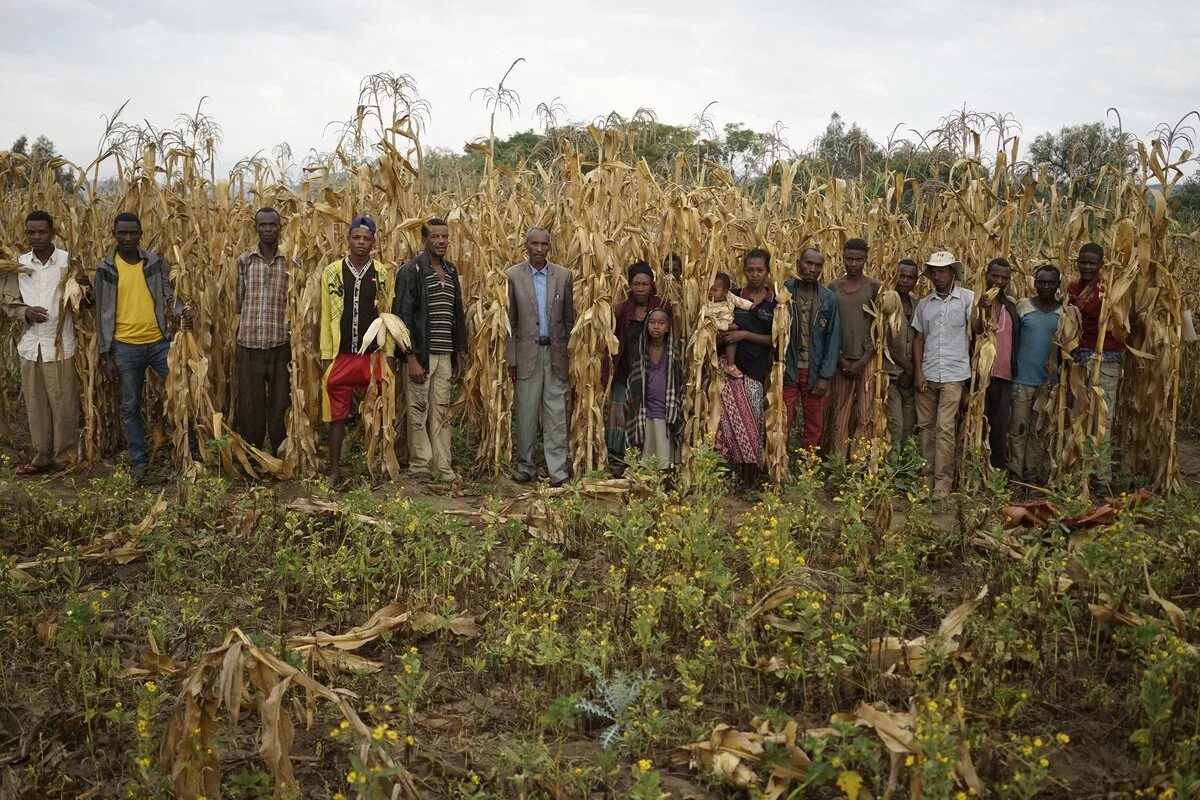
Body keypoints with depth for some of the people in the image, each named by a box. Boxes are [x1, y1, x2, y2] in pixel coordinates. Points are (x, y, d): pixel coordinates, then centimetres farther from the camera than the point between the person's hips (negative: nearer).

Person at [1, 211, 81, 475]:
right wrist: (25, 311, -10)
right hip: (30, 344, 3)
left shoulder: (69, 261, -2)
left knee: (63, 403, 1)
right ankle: (41, 456, 20)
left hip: (60, 344, -3)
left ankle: (66, 457, 13)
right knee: (35, 403, 9)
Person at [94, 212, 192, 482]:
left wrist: (182, 313, -20)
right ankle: (139, 460, 19)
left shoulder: (155, 262, 1)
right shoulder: (105, 268, -2)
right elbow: (102, 313, 0)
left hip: (159, 341, 1)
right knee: (130, 406, 7)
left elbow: (170, 295, 4)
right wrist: (105, 355, -3)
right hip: (125, 346, -1)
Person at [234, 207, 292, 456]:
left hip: (281, 344, -1)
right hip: (249, 344, 1)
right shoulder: (244, 260, 6)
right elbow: (238, 302, 10)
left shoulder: (291, 261, 4)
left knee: (281, 407, 4)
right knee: (249, 406, 6)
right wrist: (240, 331, 4)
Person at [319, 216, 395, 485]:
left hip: (373, 355, 0)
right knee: (336, 414, 4)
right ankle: (334, 470, 14)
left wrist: (389, 353, -2)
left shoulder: (383, 274, 5)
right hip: (341, 355, 0)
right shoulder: (332, 272, 3)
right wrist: (326, 356, -2)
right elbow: (326, 316, 3)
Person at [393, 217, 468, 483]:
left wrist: (459, 354, 15)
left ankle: (442, 466, 13)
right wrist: (412, 358, -16)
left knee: (442, 411, 8)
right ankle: (419, 466, 10)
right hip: (420, 353, -6)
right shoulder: (411, 271, -7)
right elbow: (403, 316, -11)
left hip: (445, 354, 6)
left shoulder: (451, 271, 13)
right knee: (419, 411, 1)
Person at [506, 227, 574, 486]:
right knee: (526, 412, 5)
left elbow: (569, 317, 9)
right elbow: (509, 321, 1)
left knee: (556, 412, 1)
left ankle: (558, 470, 5)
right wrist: (511, 359, -3)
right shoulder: (512, 275, 0)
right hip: (527, 352, -1)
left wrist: (569, 352, 5)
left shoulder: (563, 275, 5)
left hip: (556, 352, 1)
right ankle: (525, 467, 17)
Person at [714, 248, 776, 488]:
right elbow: (720, 329, 16)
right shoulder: (734, 297, 8)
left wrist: (746, 335, -10)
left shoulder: (775, 302, 3)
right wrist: (723, 336, -7)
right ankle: (742, 474, 5)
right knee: (739, 419, -5)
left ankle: (750, 476, 10)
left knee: (754, 419, 1)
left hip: (760, 368, -1)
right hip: (734, 366, 1)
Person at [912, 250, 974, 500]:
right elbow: (919, 338, 12)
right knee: (926, 425, 8)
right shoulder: (924, 303, 11)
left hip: (954, 375, -4)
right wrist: (918, 371, 3)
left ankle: (943, 480, 1)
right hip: (926, 374, 4)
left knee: (945, 428, -6)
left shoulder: (967, 298, 0)